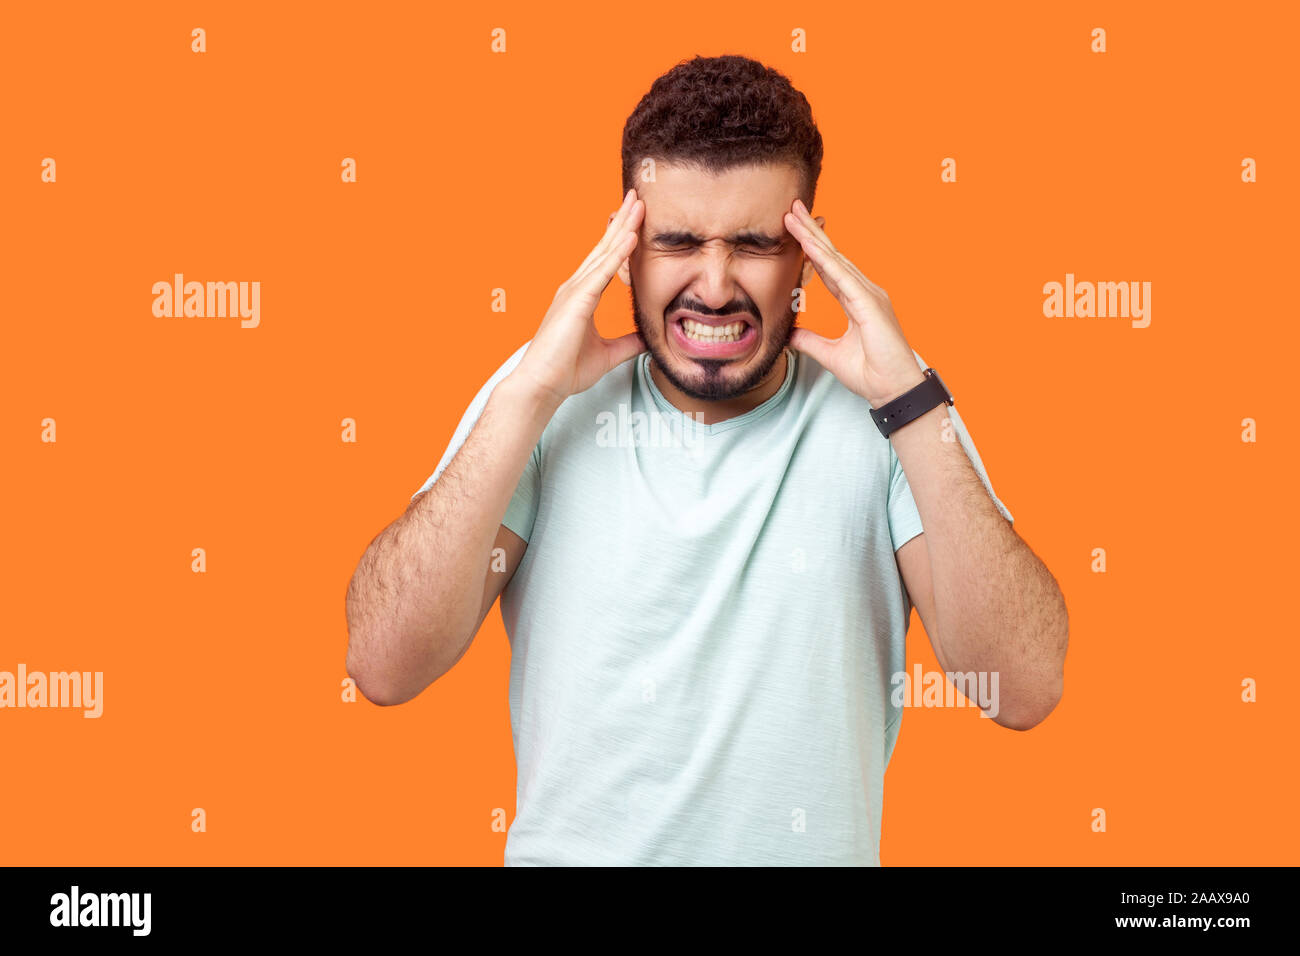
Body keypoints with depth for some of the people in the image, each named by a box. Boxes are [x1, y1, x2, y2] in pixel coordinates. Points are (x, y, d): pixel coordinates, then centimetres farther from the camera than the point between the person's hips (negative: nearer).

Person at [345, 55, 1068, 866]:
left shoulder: (878, 417, -5)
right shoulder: (547, 404, -2)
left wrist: (909, 397, -17)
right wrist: (531, 392, -16)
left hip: (810, 849, 0)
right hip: (568, 846, 0)